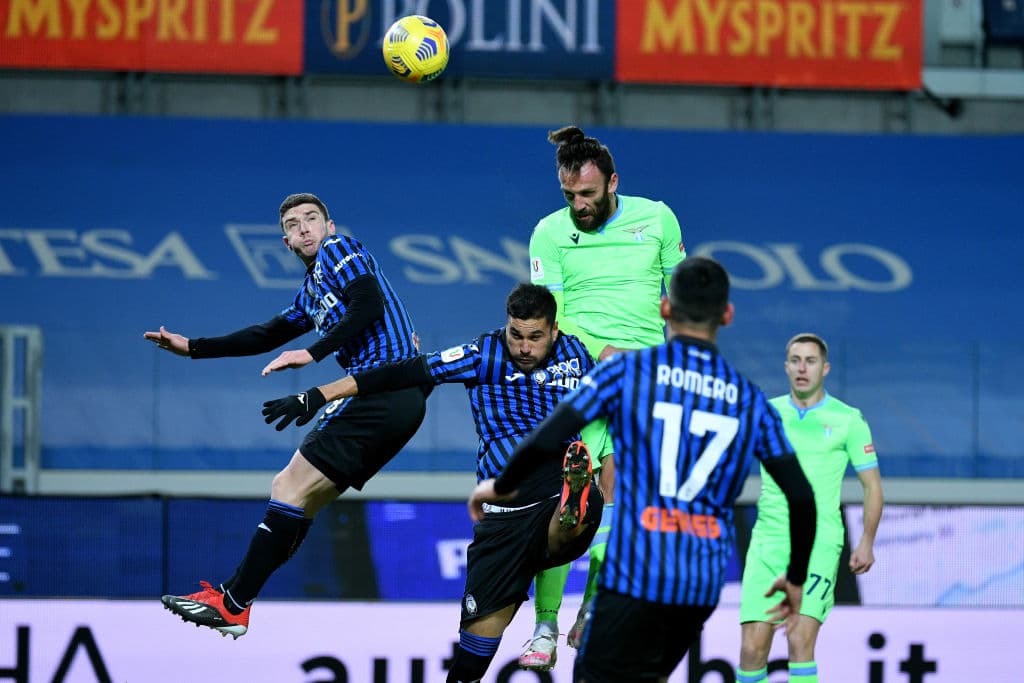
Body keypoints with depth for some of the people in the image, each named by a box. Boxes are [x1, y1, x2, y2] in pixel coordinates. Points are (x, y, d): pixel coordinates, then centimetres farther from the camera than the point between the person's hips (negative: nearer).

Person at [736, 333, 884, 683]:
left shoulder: (848, 420, 3)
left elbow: (872, 484, 7)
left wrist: (867, 542, -1)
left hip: (819, 545, -3)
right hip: (768, 543, 3)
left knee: (800, 639, -19)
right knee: (752, 648, -6)